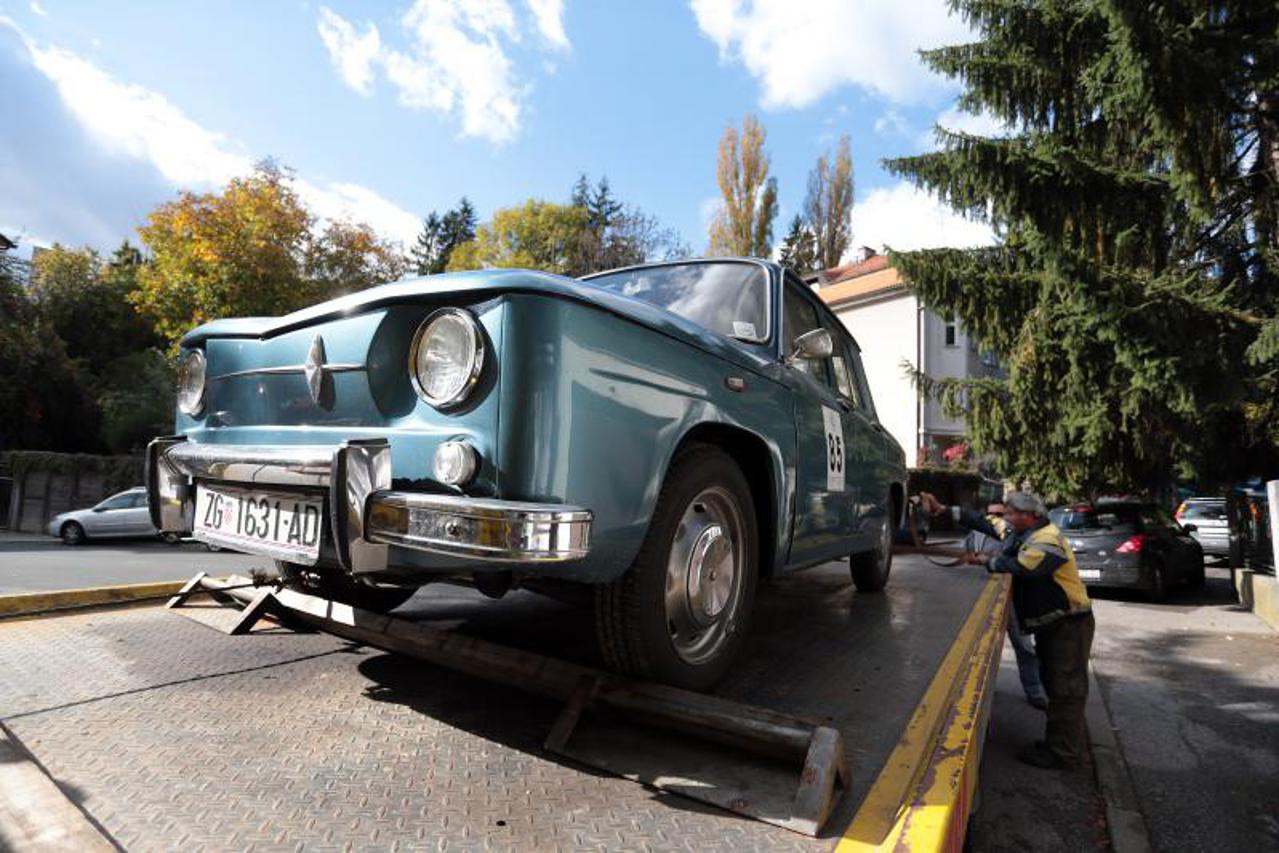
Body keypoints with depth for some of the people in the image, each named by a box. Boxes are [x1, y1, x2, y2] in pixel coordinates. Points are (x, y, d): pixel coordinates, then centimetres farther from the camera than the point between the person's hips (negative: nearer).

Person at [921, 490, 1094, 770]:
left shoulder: (1048, 541, -24)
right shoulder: (1018, 533, 5)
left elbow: (1018, 568, -32)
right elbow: (980, 522, 7)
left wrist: (988, 561, -14)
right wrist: (942, 510, 2)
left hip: (1069, 624, -10)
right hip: (1050, 623, 10)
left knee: (1065, 689, -3)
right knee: (1054, 683, 16)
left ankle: (1062, 754, 4)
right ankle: (1056, 743, 27)